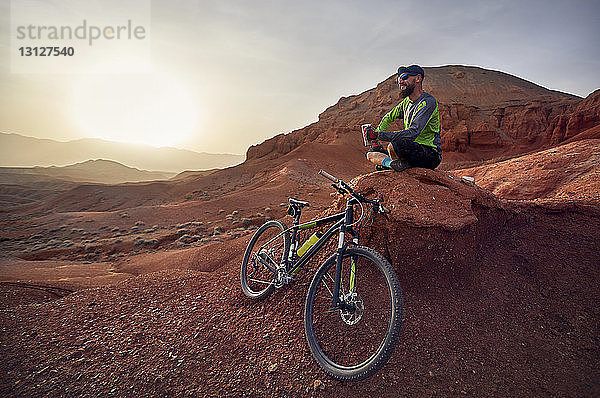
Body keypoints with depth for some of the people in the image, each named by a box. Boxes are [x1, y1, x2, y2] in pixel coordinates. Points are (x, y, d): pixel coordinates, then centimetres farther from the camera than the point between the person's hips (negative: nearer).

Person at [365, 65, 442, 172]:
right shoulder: (407, 102, 9)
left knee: (393, 145, -35)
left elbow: (413, 133, -29)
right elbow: (389, 117, 23)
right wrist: (375, 140, 11)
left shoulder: (428, 102, -18)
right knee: (371, 154, 7)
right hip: (413, 150, 8)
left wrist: (379, 135, -31)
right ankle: (393, 163, -16)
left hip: (430, 153, -8)